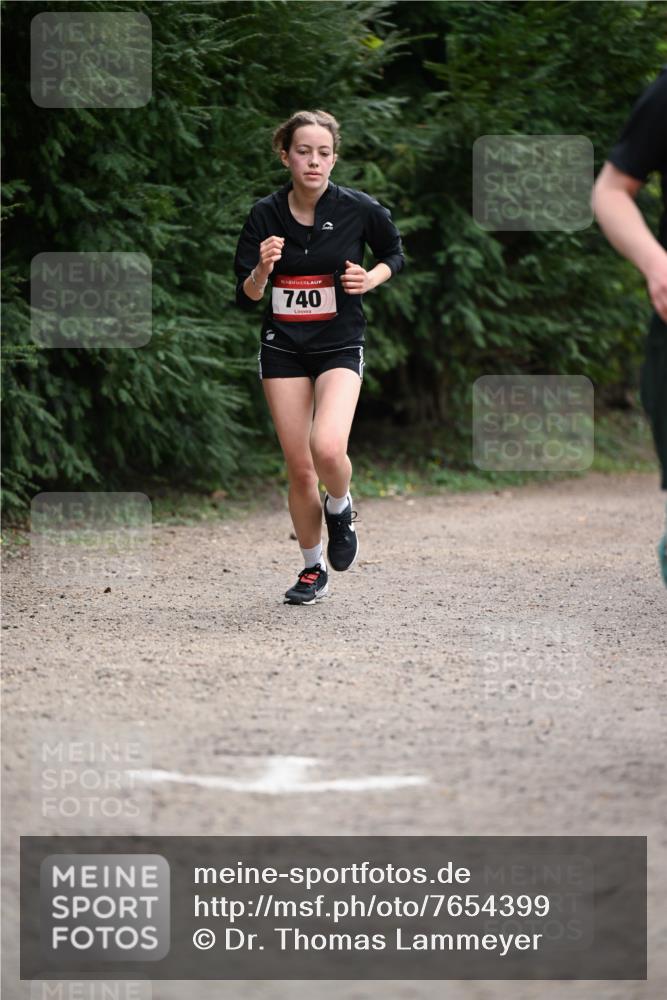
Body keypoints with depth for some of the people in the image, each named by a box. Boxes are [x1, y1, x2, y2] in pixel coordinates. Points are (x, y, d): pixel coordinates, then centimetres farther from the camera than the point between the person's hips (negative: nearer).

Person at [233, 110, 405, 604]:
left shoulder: (359, 208, -9)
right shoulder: (265, 215, -5)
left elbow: (395, 253, 11)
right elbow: (246, 298, -1)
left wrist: (371, 279, -9)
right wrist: (262, 270, -22)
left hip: (340, 345, -2)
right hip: (284, 347, 2)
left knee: (327, 450, -25)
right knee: (299, 467, 3)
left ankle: (340, 507, 10)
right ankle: (314, 568, 22)